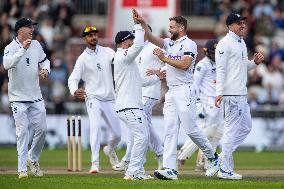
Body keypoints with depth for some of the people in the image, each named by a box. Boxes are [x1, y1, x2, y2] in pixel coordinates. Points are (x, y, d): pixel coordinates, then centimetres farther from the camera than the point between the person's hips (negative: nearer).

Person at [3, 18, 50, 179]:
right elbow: (7, 64, -32)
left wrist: (45, 69, -3)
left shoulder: (36, 45, 6)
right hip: (19, 98, -5)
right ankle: (22, 169, -2)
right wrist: (23, 49, -38)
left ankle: (33, 159, 26)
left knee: (42, 129, 4)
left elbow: (44, 61, 20)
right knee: (22, 132, -6)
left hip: (36, 97, 5)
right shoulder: (11, 48, -13)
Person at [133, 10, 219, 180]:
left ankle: (213, 157, 11)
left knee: (191, 129, -8)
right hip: (171, 92, 8)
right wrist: (143, 24, -6)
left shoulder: (189, 44, -6)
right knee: (170, 131, -1)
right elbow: (152, 38, 8)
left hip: (184, 90, -8)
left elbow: (184, 65, -18)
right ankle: (170, 169, -7)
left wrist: (164, 58, -14)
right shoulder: (170, 43, 18)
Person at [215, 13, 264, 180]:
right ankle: (225, 170, -4)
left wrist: (255, 61, 5)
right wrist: (219, 93, -22)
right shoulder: (225, 44, -10)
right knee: (232, 128, -7)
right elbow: (220, 69, -15)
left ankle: (223, 157, 18)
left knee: (246, 126, 14)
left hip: (242, 94, 10)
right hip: (231, 94, -10)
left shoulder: (242, 43, 18)